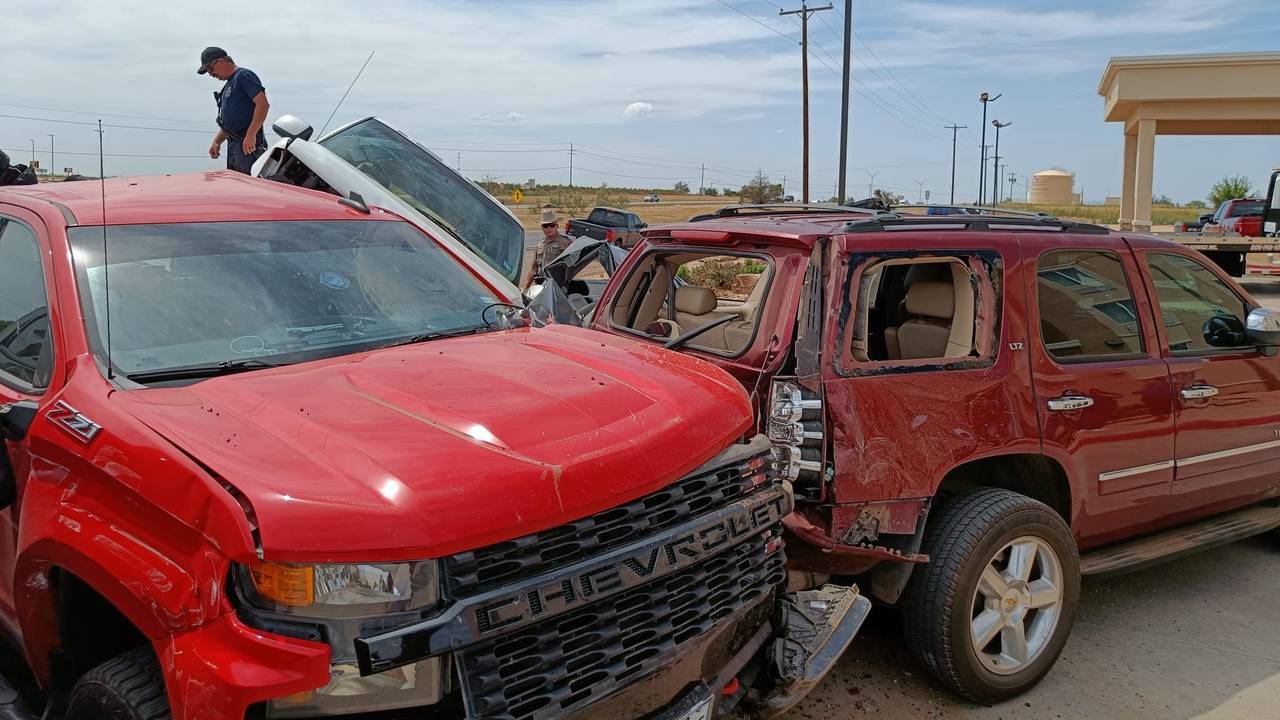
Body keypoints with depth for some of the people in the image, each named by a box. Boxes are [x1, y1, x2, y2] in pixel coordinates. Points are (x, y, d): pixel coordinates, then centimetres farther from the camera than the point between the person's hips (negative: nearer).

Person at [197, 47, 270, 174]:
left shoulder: (244, 76, -4)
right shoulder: (228, 85, 26)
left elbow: (263, 104, -18)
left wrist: (251, 135, -24)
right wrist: (217, 142, 15)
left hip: (248, 144, -10)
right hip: (233, 145, 10)